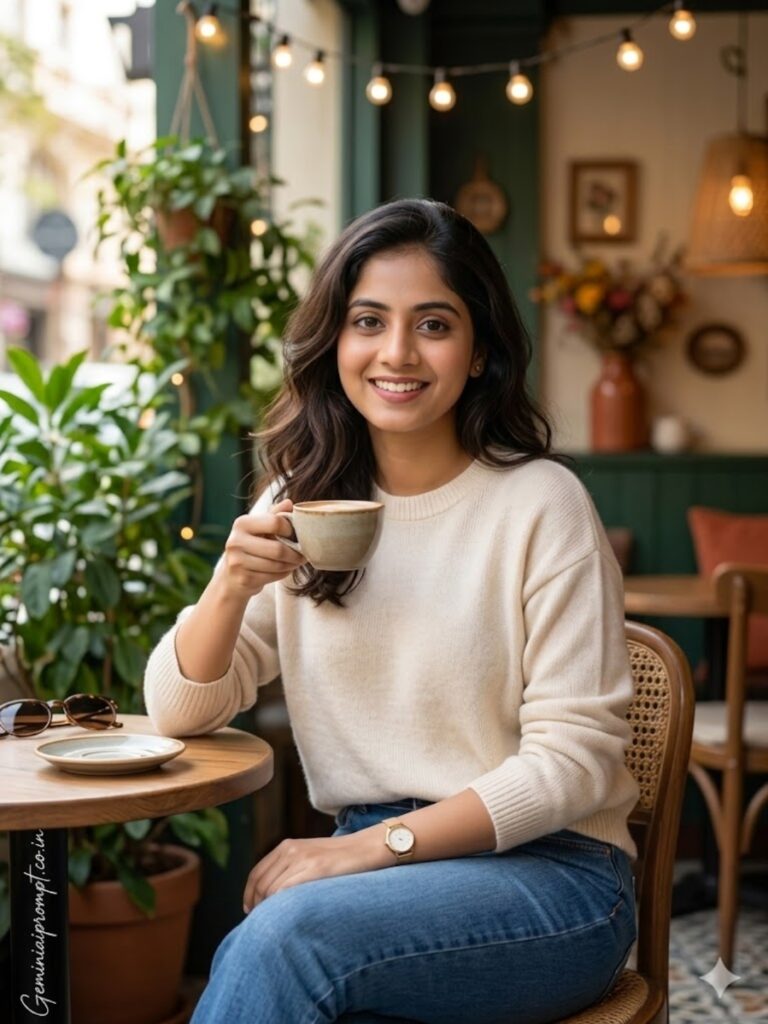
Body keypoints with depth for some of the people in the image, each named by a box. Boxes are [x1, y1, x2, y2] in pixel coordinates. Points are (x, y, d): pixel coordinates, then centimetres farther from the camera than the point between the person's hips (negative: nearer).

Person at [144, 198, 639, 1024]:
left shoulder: (540, 503, -9)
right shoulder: (301, 505, 7)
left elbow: (573, 761, -11)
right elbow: (179, 713, 5)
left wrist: (375, 845, -18)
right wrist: (233, 585, -14)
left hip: (545, 872, -3)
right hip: (367, 863, 3)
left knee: (284, 936, -29)